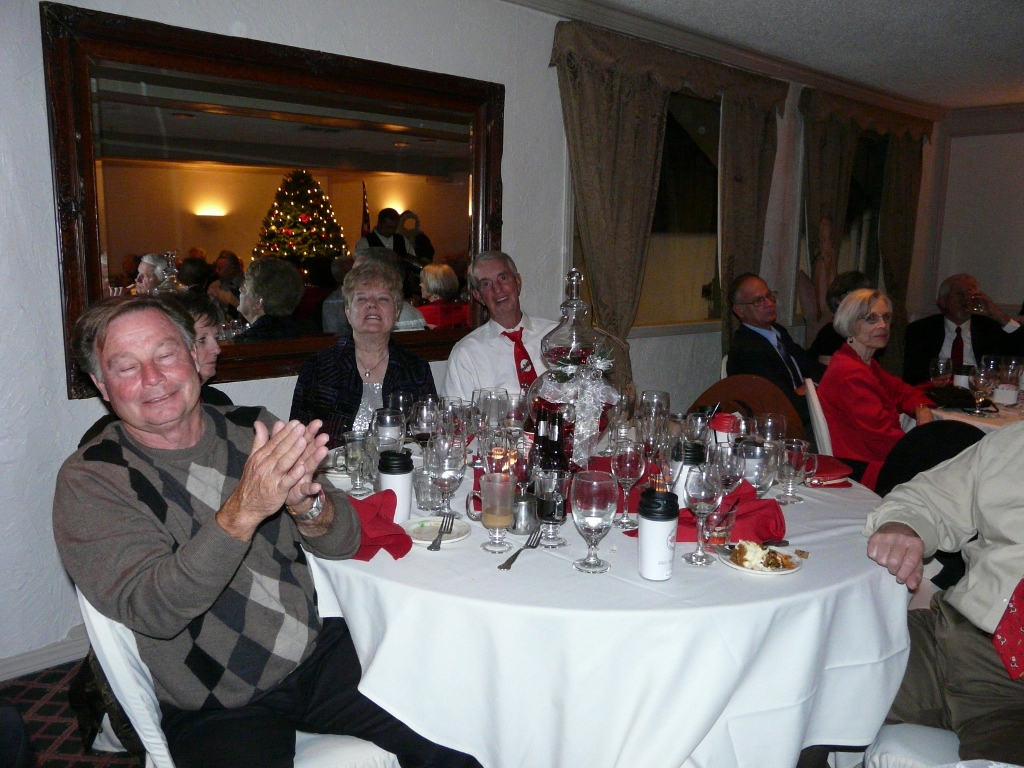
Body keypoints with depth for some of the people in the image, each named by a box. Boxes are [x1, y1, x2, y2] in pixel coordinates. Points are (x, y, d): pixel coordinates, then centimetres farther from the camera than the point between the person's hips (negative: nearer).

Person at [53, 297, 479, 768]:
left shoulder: (254, 431, 2)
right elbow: (151, 610, -20)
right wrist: (242, 511, -34)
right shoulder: (88, 480, -7)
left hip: (320, 653, 2)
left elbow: (343, 542, 0)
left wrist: (304, 502, -23)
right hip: (215, 712, -1)